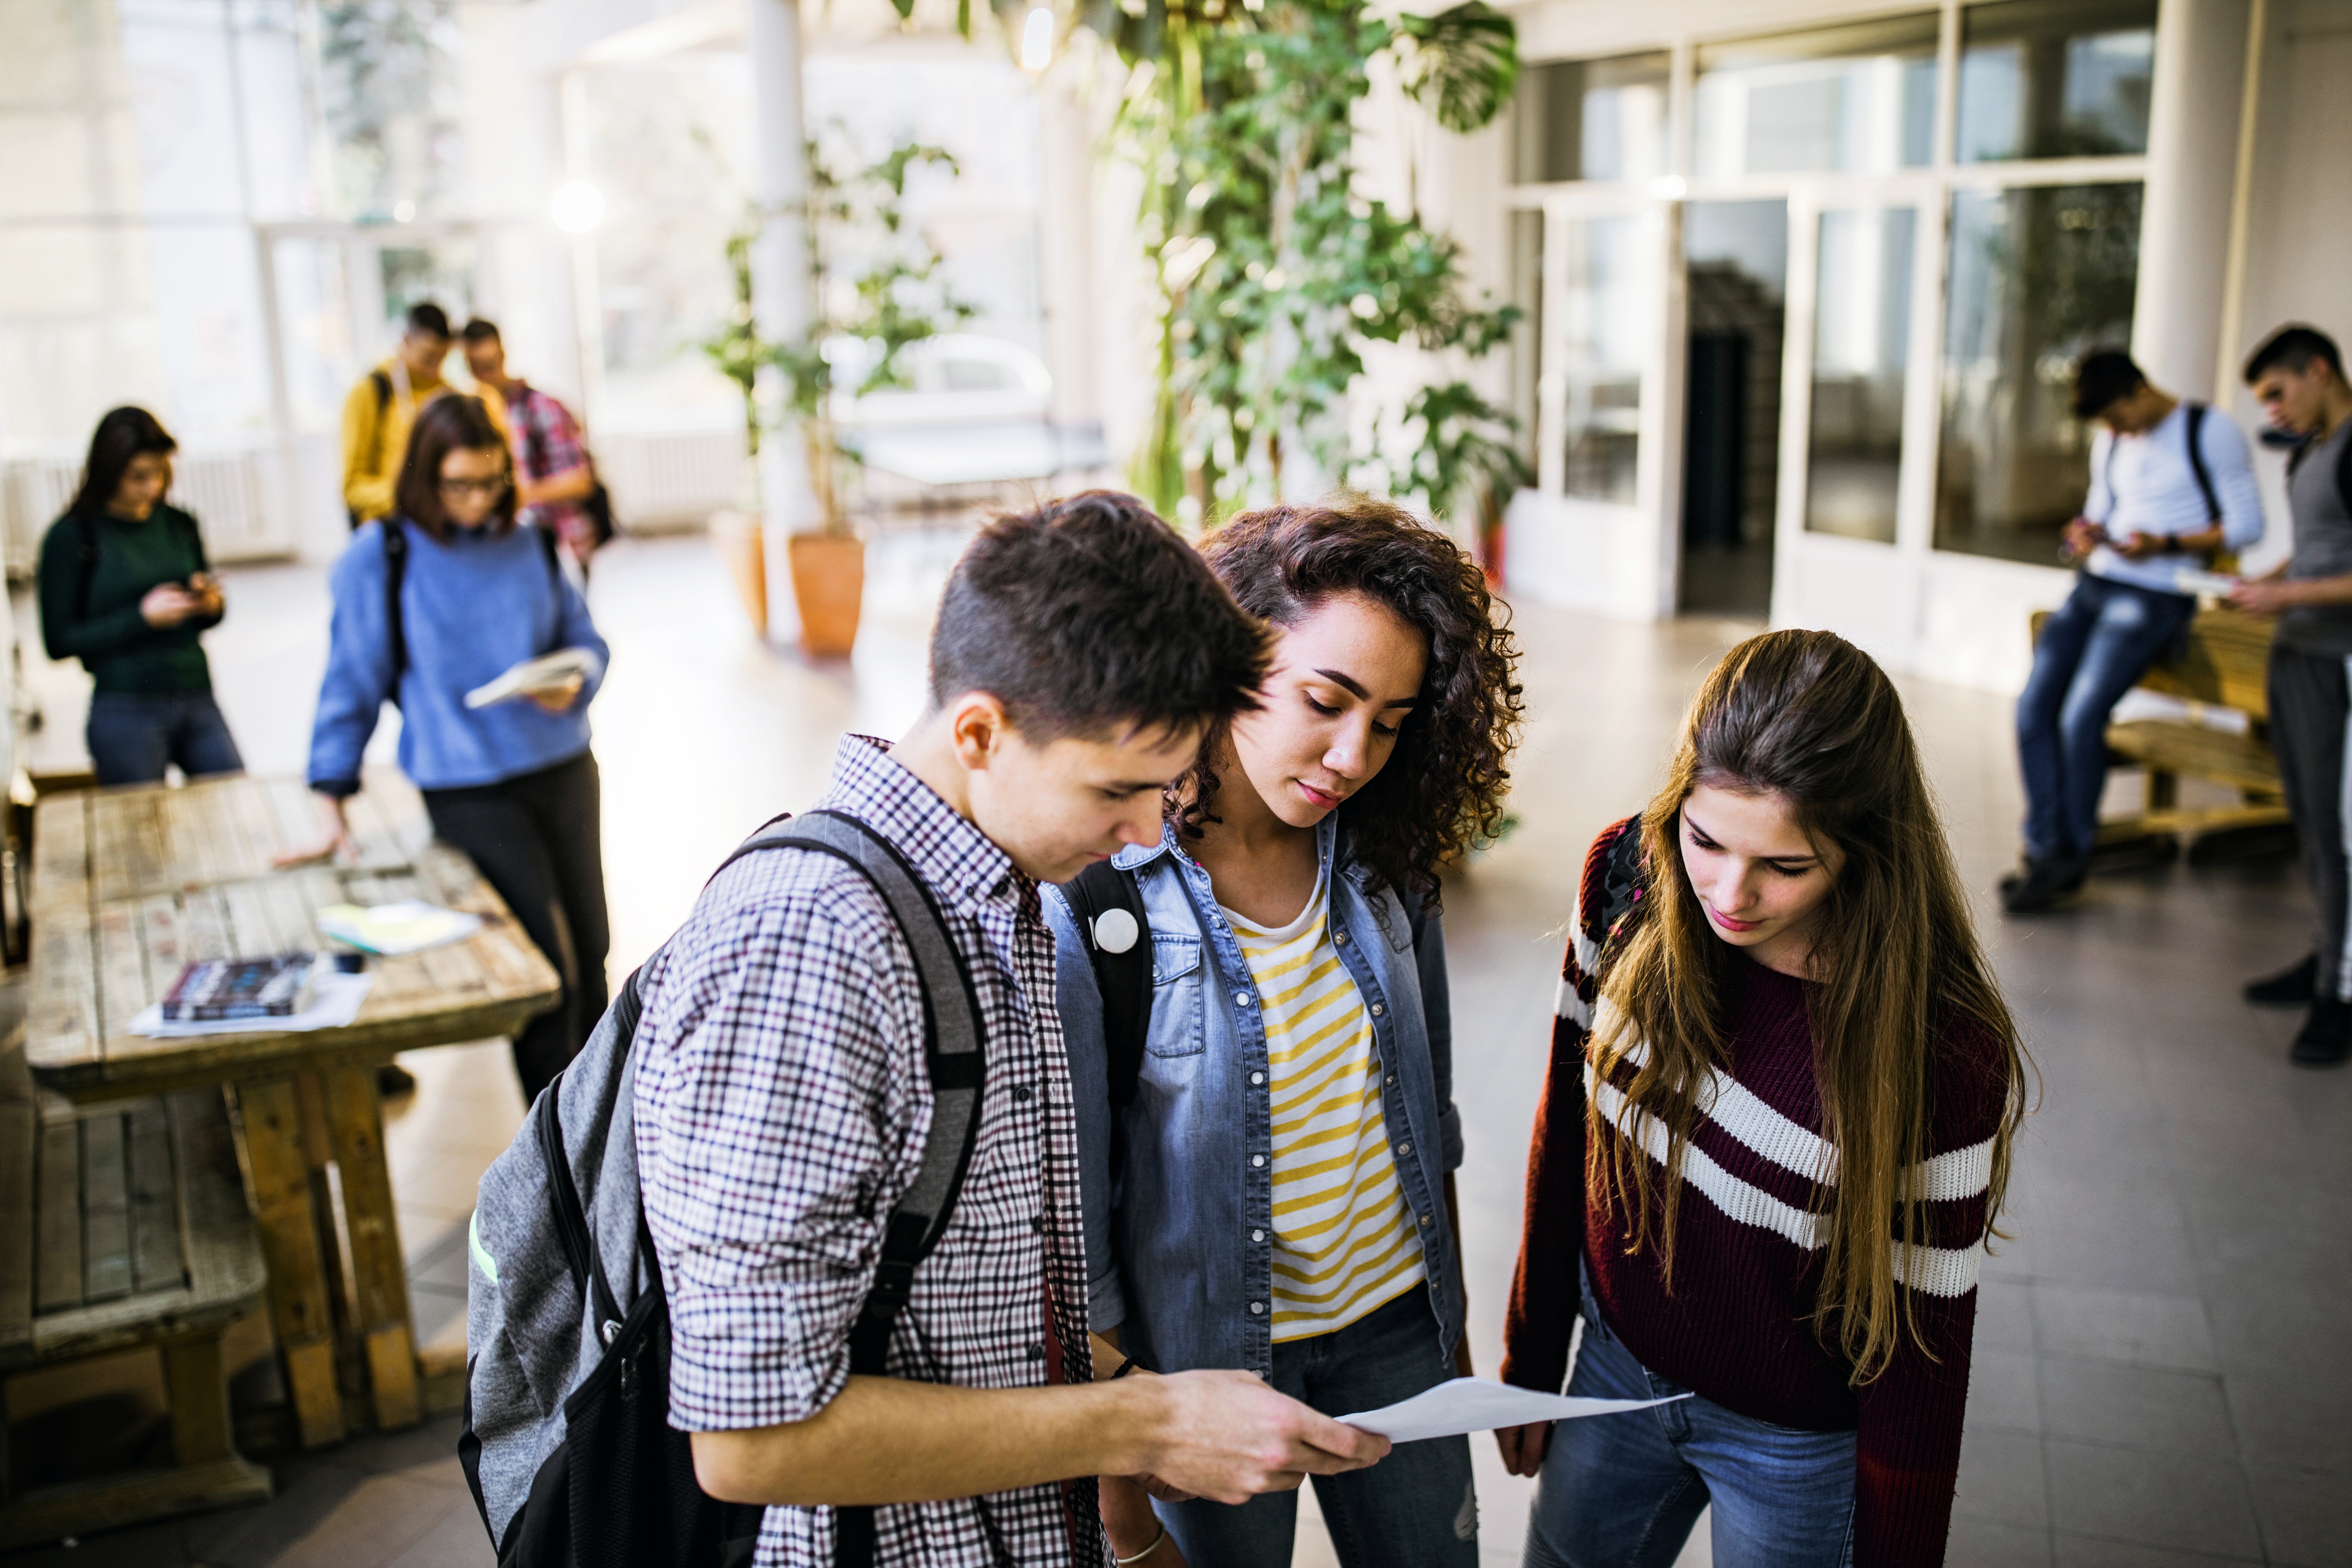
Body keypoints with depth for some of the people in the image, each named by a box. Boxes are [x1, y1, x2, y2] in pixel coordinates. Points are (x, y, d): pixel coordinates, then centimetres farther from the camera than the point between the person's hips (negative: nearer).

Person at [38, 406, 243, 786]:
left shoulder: (180, 525, 9)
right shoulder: (71, 537, -3)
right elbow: (58, 641, -5)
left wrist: (210, 603, -4)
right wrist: (142, 617, -14)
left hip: (197, 699, 4)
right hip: (126, 712, -4)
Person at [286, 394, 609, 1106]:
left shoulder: (530, 545, 6)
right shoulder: (379, 559, -4)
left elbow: (584, 640, 13)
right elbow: (353, 680, -1)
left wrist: (574, 684, -12)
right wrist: (331, 808, -2)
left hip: (565, 772, 5)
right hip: (469, 792, -4)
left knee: (590, 953, 11)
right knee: (548, 968, -10)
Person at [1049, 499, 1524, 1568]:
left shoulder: (1384, 860, -5)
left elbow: (1427, 1116, 7)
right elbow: (1064, 1210, -17)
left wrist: (1453, 1332, 14)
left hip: (1394, 1325, 5)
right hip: (1208, 1359, -4)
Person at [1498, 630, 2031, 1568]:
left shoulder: (1945, 1052, -30)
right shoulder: (1630, 879, -18)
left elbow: (1919, 1349, -18)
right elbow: (1567, 1131, -4)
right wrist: (1532, 1357, 6)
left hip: (1798, 1445, -4)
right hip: (1617, 1366, 4)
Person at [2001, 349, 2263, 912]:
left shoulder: (2212, 431, -4)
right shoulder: (2109, 443, 16)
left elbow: (2247, 525, -5)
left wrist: (2166, 545, -18)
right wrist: (2086, 534, 0)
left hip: (2155, 596, -7)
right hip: (2094, 584, 7)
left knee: (2081, 717, -20)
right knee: (2033, 708, -10)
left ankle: (2071, 858, -6)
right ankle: (2044, 850, -5)